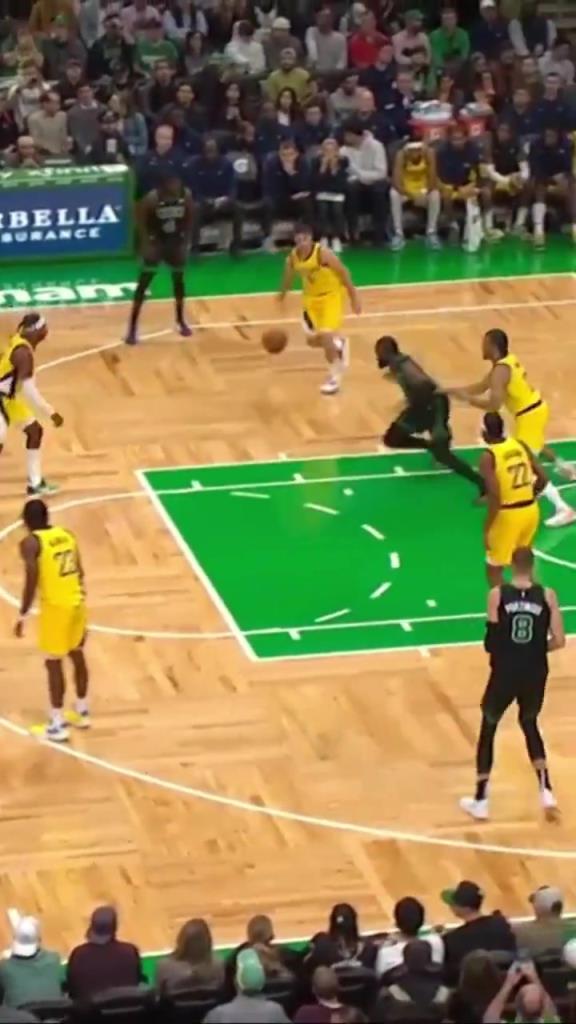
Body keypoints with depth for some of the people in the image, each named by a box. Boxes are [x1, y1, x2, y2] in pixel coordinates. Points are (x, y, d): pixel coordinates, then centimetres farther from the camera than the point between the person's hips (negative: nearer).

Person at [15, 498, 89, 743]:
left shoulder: (30, 543, -13)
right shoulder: (67, 534, 8)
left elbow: (31, 582, -18)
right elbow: (79, 572, 12)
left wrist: (23, 615, -10)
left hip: (56, 607, -7)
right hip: (77, 602, 7)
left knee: (53, 663, 2)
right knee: (77, 655, 21)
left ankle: (57, 726, 5)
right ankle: (82, 712, 35)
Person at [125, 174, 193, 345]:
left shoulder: (186, 196, -12)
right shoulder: (152, 198, -24)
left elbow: (189, 219, 2)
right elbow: (141, 220, -14)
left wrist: (186, 243, -1)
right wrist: (147, 244, -17)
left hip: (176, 242, 4)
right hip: (156, 242, -4)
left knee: (178, 279, 15)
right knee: (144, 283, -8)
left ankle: (181, 320, 34)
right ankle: (132, 328, -6)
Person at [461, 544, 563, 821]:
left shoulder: (498, 594, -8)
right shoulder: (547, 595, -5)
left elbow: (491, 640, -10)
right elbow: (558, 641, -6)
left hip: (505, 673, -2)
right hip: (535, 674, 2)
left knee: (488, 730, 17)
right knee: (529, 724, 27)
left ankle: (480, 801, 18)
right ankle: (546, 791, 17)